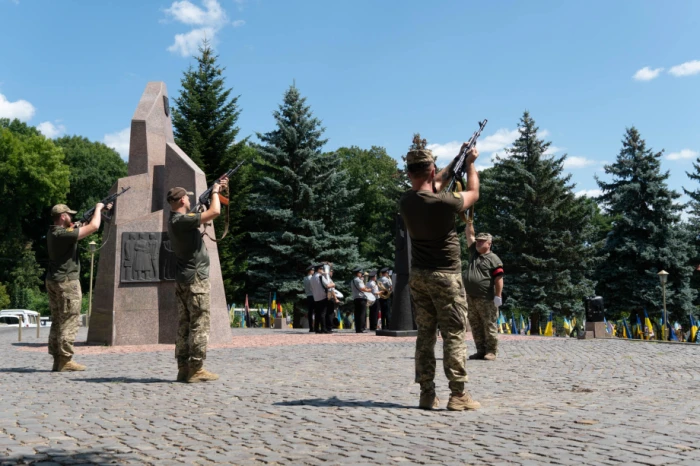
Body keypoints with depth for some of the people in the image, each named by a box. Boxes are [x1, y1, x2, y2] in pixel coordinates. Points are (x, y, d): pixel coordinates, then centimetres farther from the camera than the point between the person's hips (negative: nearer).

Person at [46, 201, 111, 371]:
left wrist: (100, 212, 18)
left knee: (57, 321, 11)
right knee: (70, 322, -5)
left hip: (52, 281, 10)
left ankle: (57, 359, 14)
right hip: (67, 281, -9)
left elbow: (84, 226, 20)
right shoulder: (64, 234, -19)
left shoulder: (52, 232, 10)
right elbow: (93, 227, -20)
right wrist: (98, 208, -3)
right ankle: (65, 360, -4)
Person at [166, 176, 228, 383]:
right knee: (199, 325, -6)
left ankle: (184, 368, 11)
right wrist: (215, 192, -3)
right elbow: (215, 212, -21)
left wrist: (216, 190, 22)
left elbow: (206, 214, 24)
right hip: (196, 279, -10)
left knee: (184, 326, 9)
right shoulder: (182, 220, -17)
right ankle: (196, 370, -5)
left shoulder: (174, 220, 12)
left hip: (182, 280, 10)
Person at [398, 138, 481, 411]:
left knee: (425, 335, 9)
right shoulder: (444, 203, -19)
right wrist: (470, 163, 18)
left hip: (418, 277, 6)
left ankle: (427, 395, 10)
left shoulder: (406, 202, -1)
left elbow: (433, 186, 20)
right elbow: (473, 193, 2)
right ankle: (458, 395, 1)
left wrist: (455, 162, 26)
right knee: (454, 336, 0)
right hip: (445, 277, -6)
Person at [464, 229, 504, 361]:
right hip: (471, 298, 7)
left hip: (486, 300, -7)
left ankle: (491, 351, 3)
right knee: (475, 326, 8)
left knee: (489, 326, -2)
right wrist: (469, 223, 9)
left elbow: (499, 279, -9)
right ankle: (481, 350, 14)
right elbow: (469, 235, 18)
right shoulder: (474, 253, 15)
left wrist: (498, 296, -14)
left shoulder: (493, 259, -4)